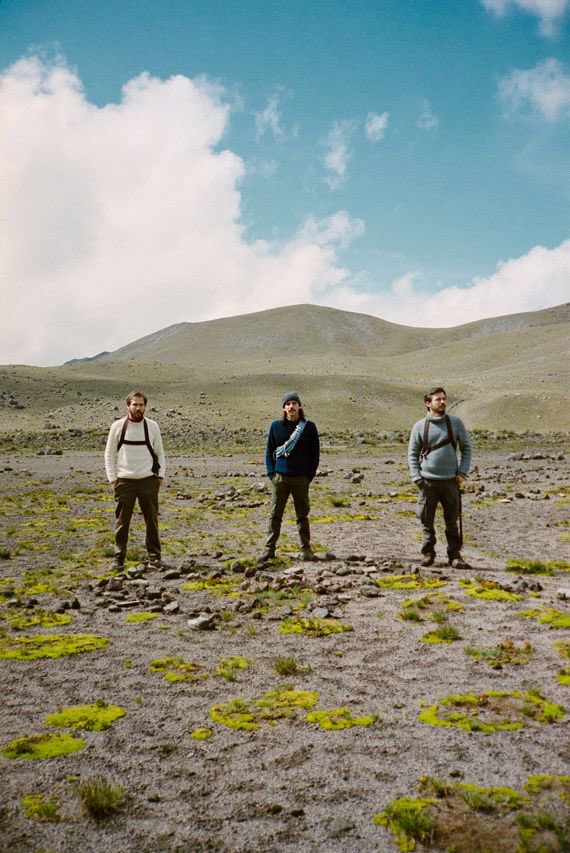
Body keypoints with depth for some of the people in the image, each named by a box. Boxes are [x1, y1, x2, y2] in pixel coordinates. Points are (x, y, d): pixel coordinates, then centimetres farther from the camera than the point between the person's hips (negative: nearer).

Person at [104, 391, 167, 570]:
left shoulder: (153, 426, 3)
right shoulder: (117, 426, 0)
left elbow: (160, 453, 10)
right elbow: (109, 454, 5)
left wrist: (160, 475, 1)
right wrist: (112, 478, -3)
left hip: (148, 481, 1)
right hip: (124, 481, -1)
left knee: (152, 521, 5)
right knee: (122, 522, 4)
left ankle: (154, 558, 13)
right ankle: (119, 559, 15)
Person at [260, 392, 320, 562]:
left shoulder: (309, 427, 2)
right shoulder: (276, 426, 5)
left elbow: (315, 453, 4)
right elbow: (269, 451, 9)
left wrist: (310, 475, -3)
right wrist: (271, 473, -1)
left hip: (301, 478, -1)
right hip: (280, 477, 1)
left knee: (302, 515, 8)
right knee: (275, 515, 2)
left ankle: (305, 549, 16)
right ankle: (269, 549, 8)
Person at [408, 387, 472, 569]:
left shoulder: (456, 423, 4)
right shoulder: (419, 426, 0)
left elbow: (466, 448, 10)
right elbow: (412, 454, 4)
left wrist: (462, 472, 0)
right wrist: (417, 478, -5)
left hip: (450, 480, 1)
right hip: (427, 481, -1)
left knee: (452, 521, 7)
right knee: (427, 520, 6)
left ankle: (454, 554, 18)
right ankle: (428, 552, 20)